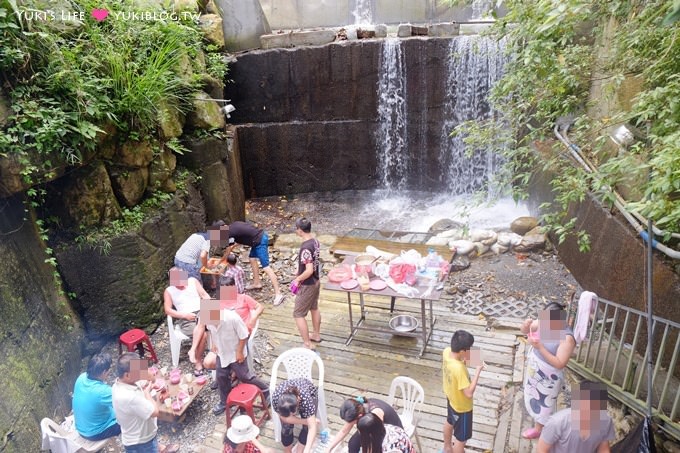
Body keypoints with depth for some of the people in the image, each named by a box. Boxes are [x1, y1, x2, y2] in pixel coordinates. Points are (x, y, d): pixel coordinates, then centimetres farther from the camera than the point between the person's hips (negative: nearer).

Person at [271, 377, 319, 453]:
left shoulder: (306, 399, -45)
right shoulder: (276, 398, -39)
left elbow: (312, 428, -43)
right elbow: (285, 418, -23)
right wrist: (305, 421, -24)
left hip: (310, 394, -1)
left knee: (307, 427, -17)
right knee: (286, 428, -13)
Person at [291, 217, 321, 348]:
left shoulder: (306, 248, -29)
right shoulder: (315, 242, -1)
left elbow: (309, 271, -31)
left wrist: (297, 279, -16)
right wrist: (299, 272, 14)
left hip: (307, 285, -9)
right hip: (316, 281, 9)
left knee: (298, 314, 4)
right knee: (314, 308, 25)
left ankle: (307, 345, 9)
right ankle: (316, 335, 43)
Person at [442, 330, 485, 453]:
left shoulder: (447, 351, -20)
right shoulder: (459, 369, -43)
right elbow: (469, 393, -36)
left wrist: (465, 360, -14)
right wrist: (478, 370, -34)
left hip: (451, 398, 9)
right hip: (462, 407, -9)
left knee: (450, 422, 33)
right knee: (461, 438, 14)